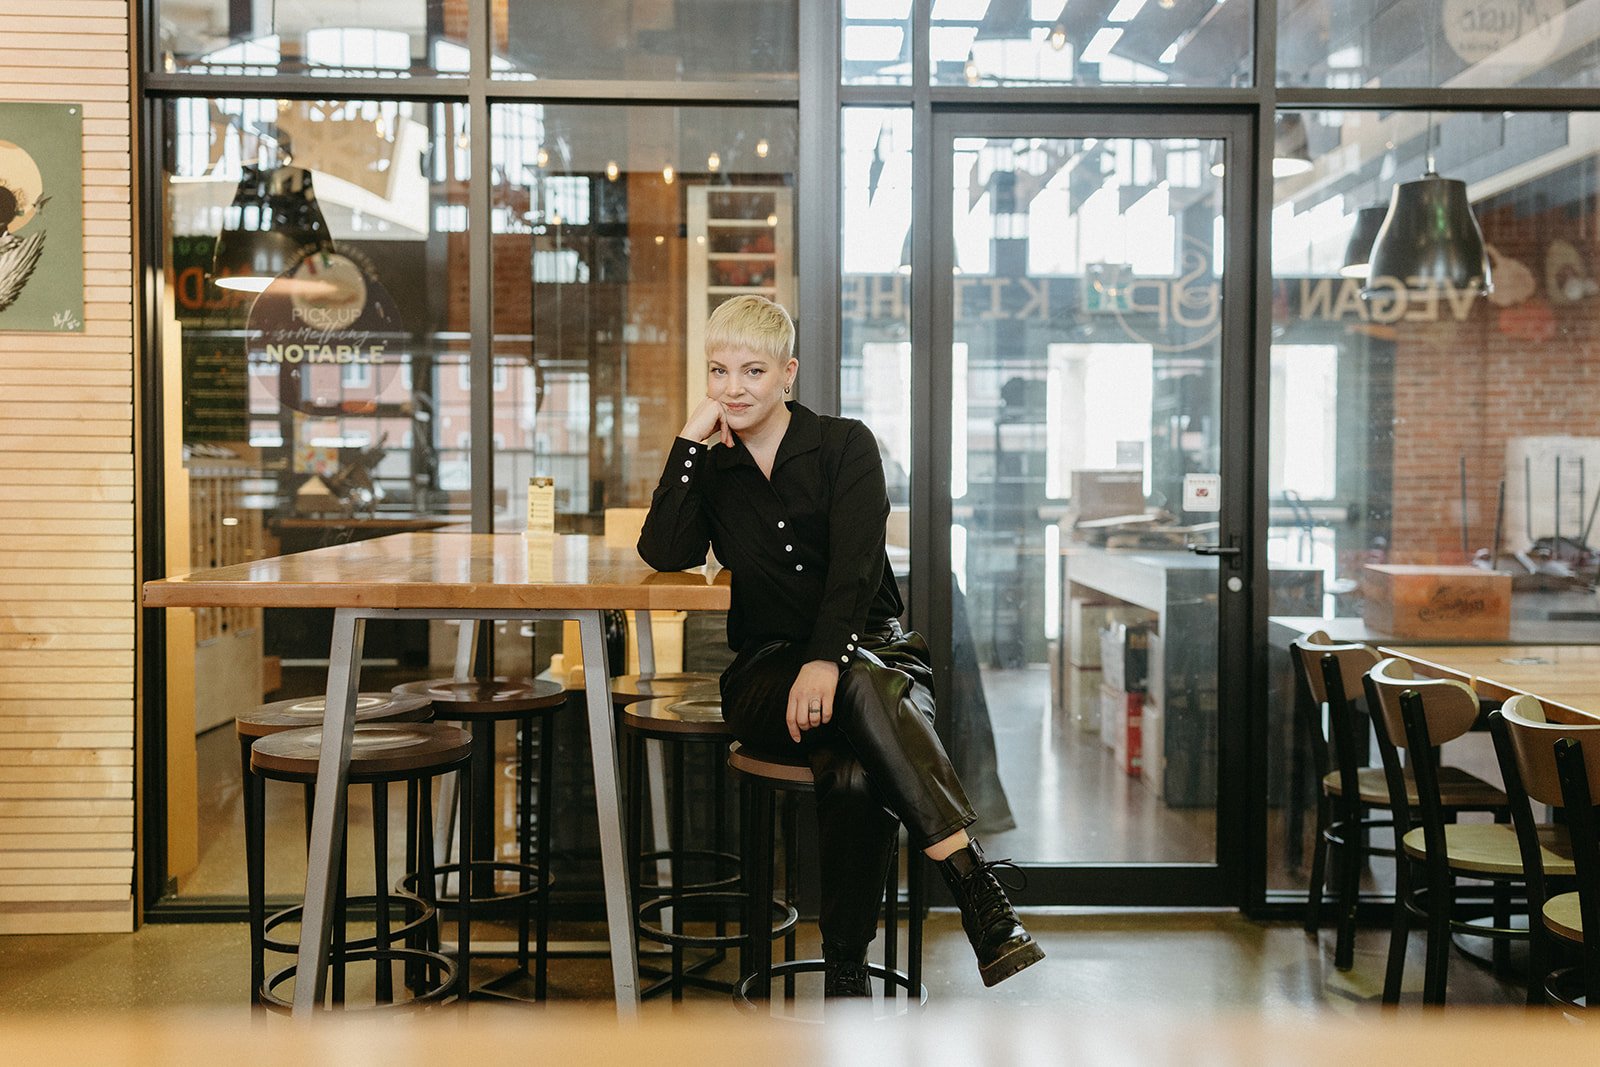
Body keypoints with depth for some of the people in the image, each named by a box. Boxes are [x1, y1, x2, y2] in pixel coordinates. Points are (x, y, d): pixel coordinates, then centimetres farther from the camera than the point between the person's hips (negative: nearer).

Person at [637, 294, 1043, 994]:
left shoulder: (845, 445, 4)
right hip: (768, 669, 0)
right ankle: (978, 890, -41)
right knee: (866, 687, -36)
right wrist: (692, 438, -5)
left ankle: (846, 972, -30)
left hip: (873, 645, 0)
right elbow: (665, 554, -6)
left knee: (853, 775, -36)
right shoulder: (713, 471, 13)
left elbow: (856, 563, -11)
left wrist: (826, 661, -28)